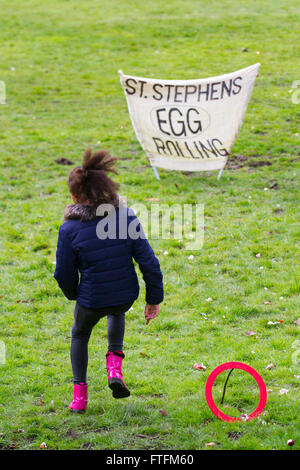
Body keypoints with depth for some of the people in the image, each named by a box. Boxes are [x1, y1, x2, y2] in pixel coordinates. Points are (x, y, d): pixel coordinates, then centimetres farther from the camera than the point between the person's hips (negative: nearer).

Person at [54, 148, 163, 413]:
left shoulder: (70, 230, -17)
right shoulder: (127, 218, -11)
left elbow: (64, 274, -7)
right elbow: (148, 262, -9)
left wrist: (73, 293, 16)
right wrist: (154, 299, 3)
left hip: (91, 301, -2)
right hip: (126, 296, 2)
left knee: (80, 336, 30)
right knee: (116, 313, 39)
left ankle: (80, 395, 29)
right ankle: (114, 365, 20)